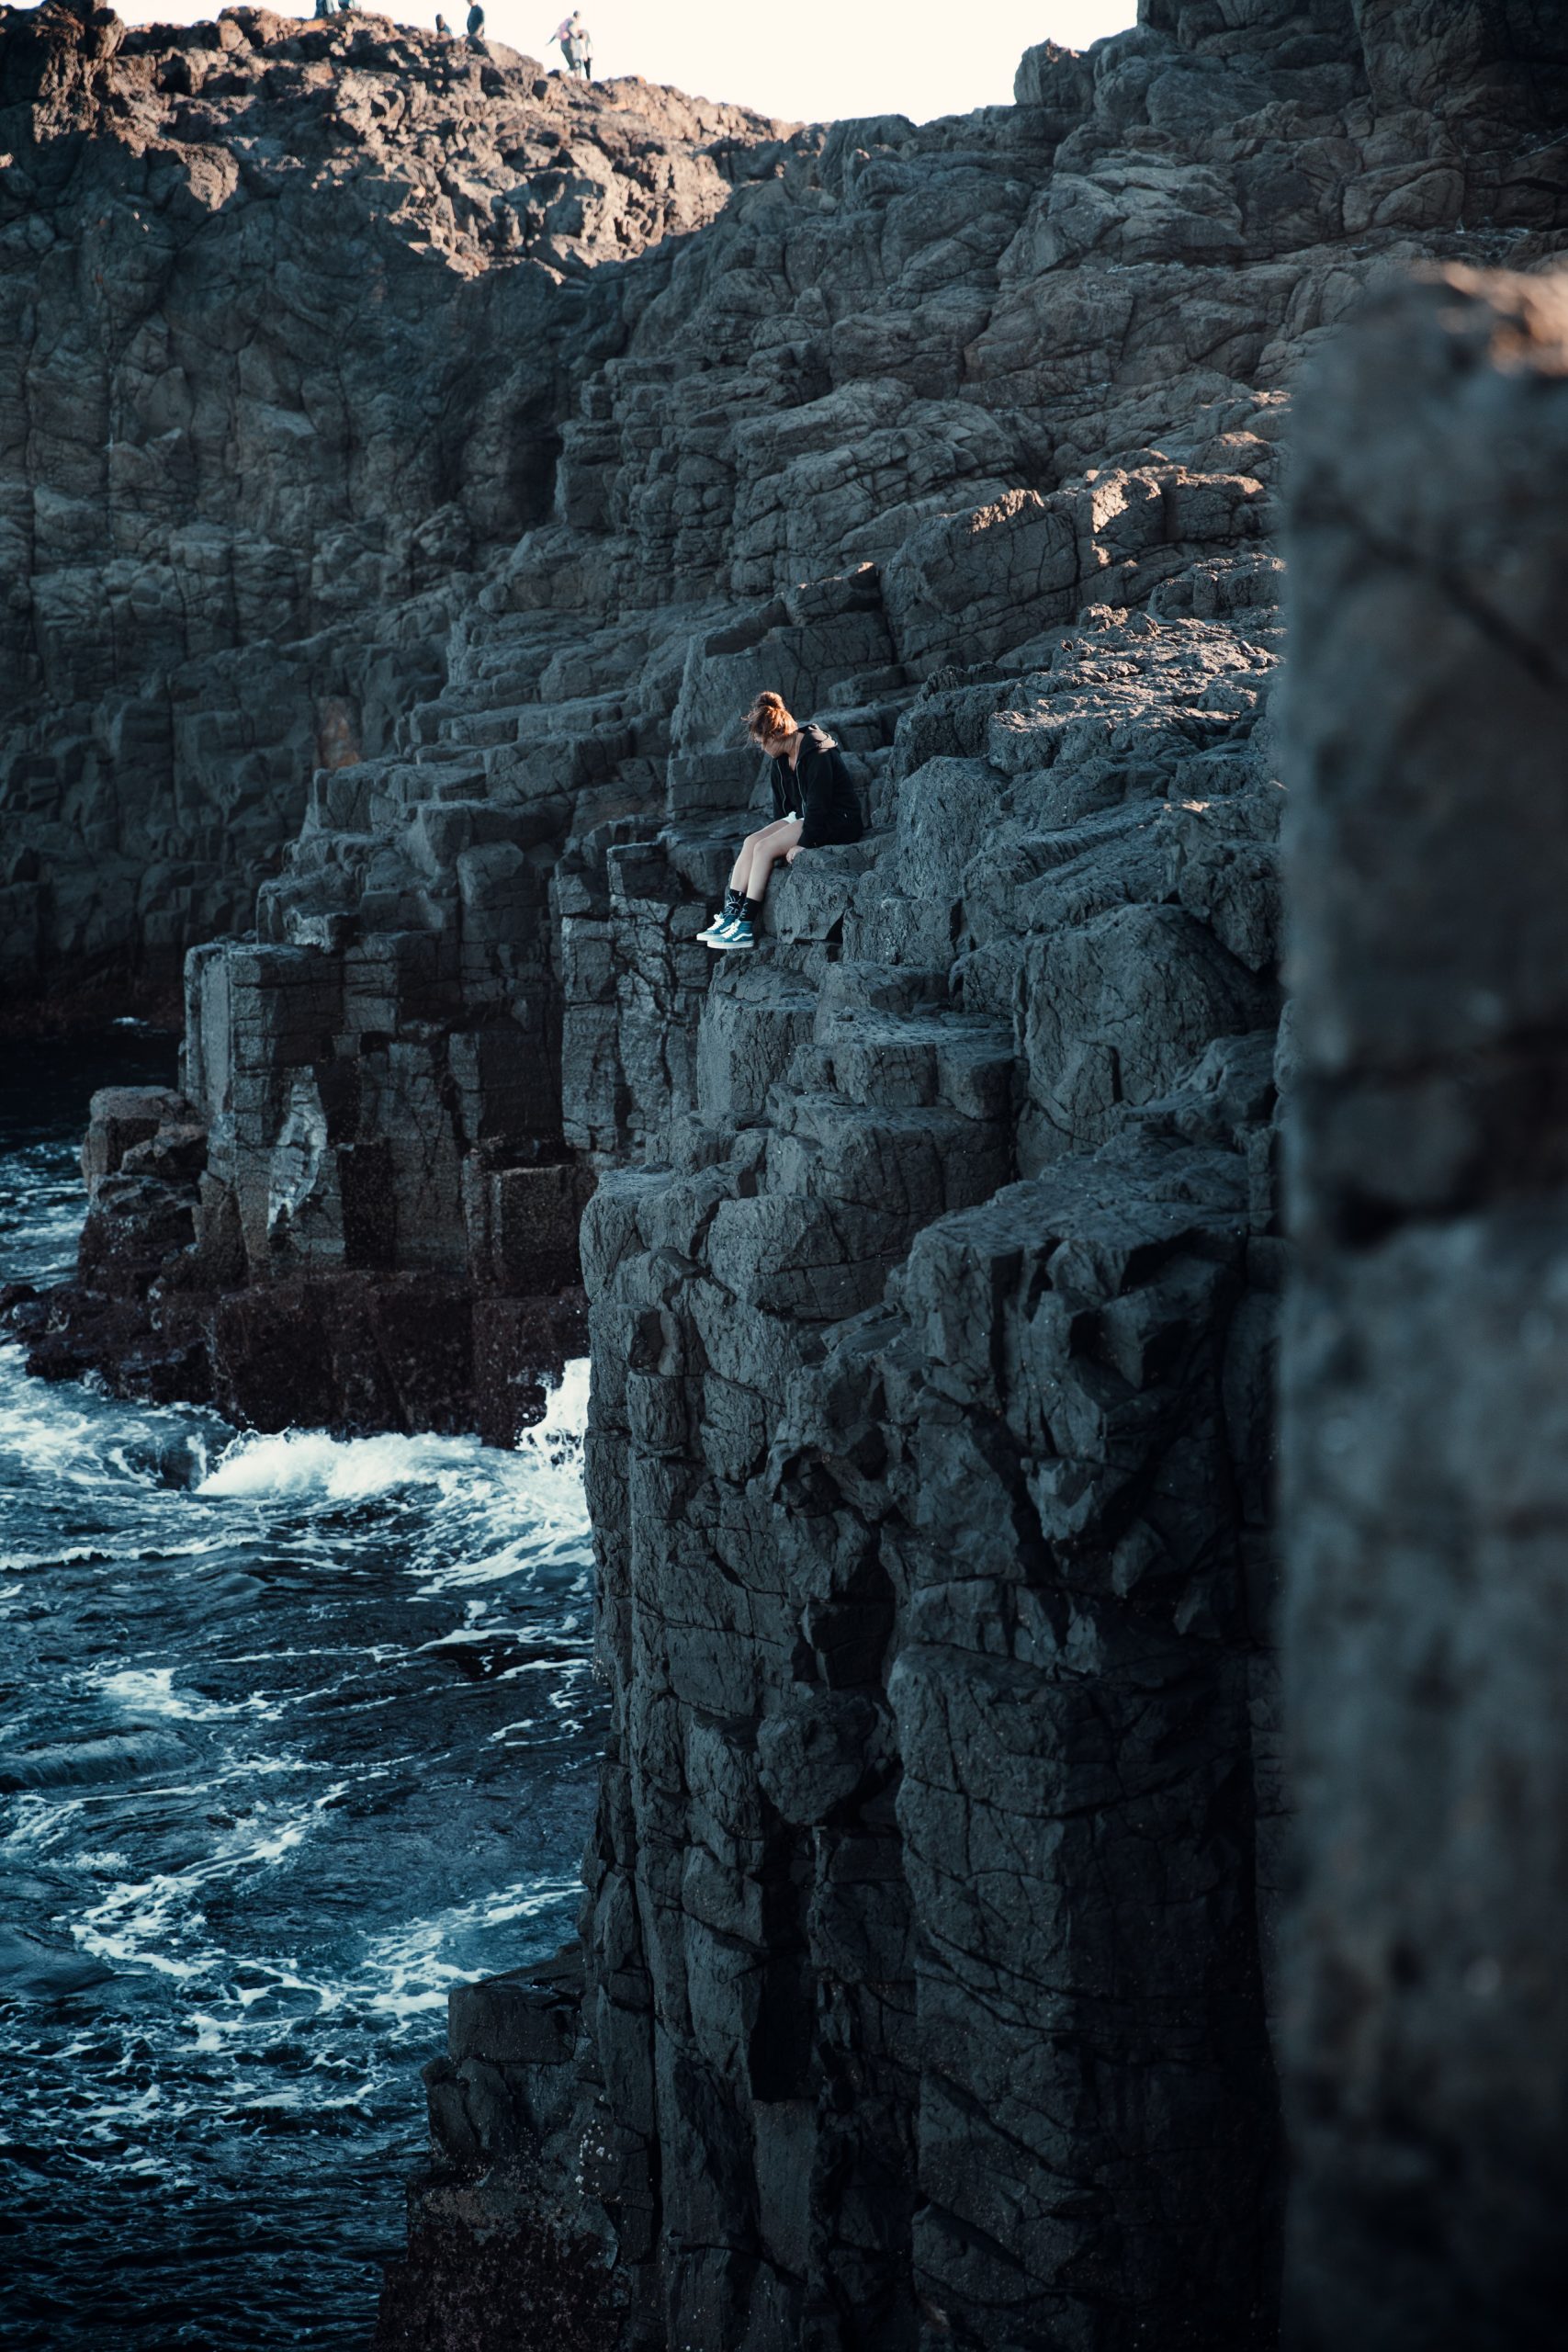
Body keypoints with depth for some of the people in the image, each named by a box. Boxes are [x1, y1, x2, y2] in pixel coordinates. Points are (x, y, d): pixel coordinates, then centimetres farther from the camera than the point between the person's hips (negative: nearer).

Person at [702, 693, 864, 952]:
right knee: (751, 842, -11)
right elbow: (782, 805, 15)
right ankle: (730, 914, -16)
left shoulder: (816, 754, -21)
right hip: (804, 818, 9)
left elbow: (818, 806, -23)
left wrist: (803, 843, -23)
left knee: (764, 848, -22)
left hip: (837, 822, -9)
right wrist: (781, 833, 5)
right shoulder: (781, 761, 7)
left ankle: (746, 926, -23)